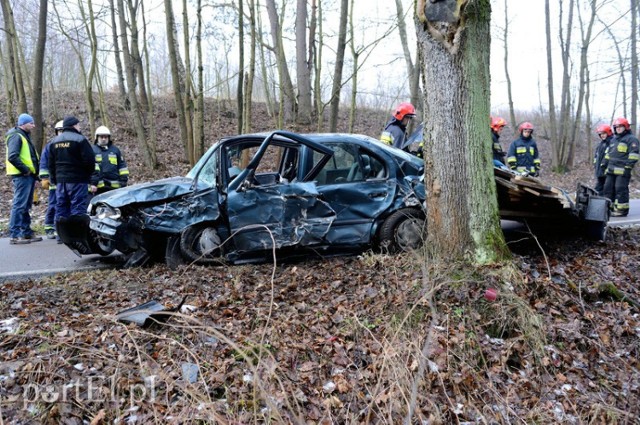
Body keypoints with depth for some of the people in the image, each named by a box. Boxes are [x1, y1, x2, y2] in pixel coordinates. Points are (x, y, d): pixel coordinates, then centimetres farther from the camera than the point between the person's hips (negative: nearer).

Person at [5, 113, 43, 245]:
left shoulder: (25, 136, 20)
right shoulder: (16, 136, -11)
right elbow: (12, 157, -23)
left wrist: (34, 172, 13)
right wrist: (25, 169, -18)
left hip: (29, 175, 10)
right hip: (22, 176, -10)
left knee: (26, 206, 14)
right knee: (19, 205, -9)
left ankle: (27, 232, 22)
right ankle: (14, 235, -7)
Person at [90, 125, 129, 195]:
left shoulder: (115, 150, 14)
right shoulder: (92, 150, 5)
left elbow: (122, 166, 14)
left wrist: (124, 181, 6)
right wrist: (93, 183, -11)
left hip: (115, 186, 3)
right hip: (98, 186, -3)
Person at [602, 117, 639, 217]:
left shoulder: (631, 139, -2)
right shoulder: (614, 139, 25)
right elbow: (608, 154, 30)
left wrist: (628, 167, -17)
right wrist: (605, 165, 22)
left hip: (622, 171, -8)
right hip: (611, 170, 8)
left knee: (620, 189, -10)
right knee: (608, 188, 8)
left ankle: (622, 210, -7)